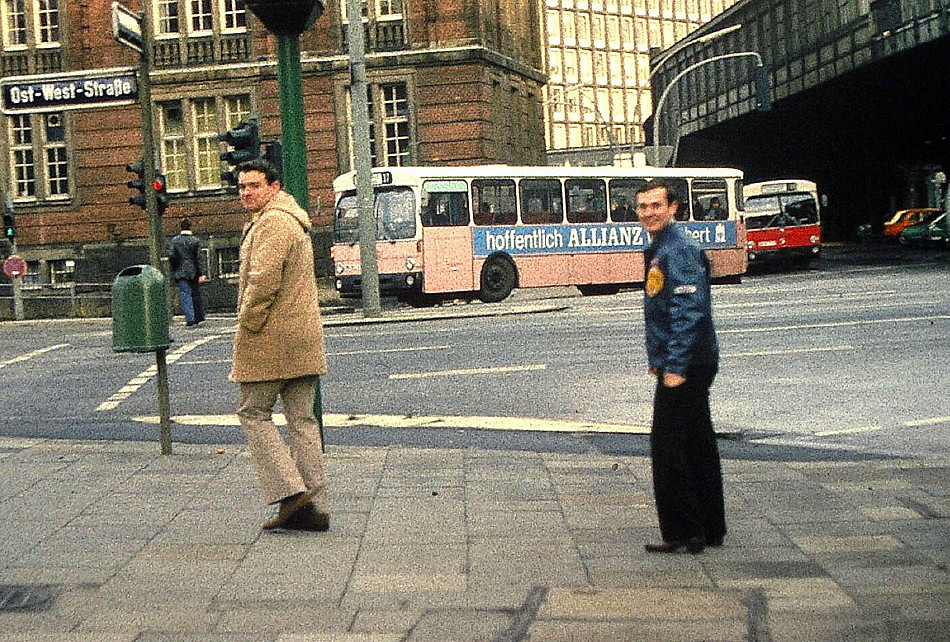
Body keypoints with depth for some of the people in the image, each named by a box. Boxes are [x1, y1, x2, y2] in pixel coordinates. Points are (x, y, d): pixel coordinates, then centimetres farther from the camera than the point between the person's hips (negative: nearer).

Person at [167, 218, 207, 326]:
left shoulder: (174, 241, -1)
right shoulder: (195, 241, -4)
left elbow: (171, 256, -8)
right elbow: (198, 258, -7)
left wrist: (174, 267, 10)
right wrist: (201, 274, -8)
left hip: (180, 273, -1)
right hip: (194, 272, 1)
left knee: (185, 295, -3)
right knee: (196, 294, 14)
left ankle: (190, 319, -12)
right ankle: (199, 317, 22)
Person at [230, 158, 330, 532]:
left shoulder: (271, 223, -13)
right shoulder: (293, 221, 21)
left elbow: (263, 281, -23)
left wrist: (247, 325, -12)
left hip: (270, 338, -9)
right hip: (303, 337, 9)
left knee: (253, 412, 2)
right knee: (302, 418, 8)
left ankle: (289, 491, -7)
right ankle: (315, 507, 9)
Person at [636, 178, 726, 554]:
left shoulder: (680, 250, -16)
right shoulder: (657, 249, 16)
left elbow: (689, 312, -23)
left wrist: (675, 365, -25)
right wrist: (658, 358, 22)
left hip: (684, 366, -10)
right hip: (692, 365, 10)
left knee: (667, 446, -6)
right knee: (697, 447, 14)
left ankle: (682, 532, 1)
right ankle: (710, 530, 23)